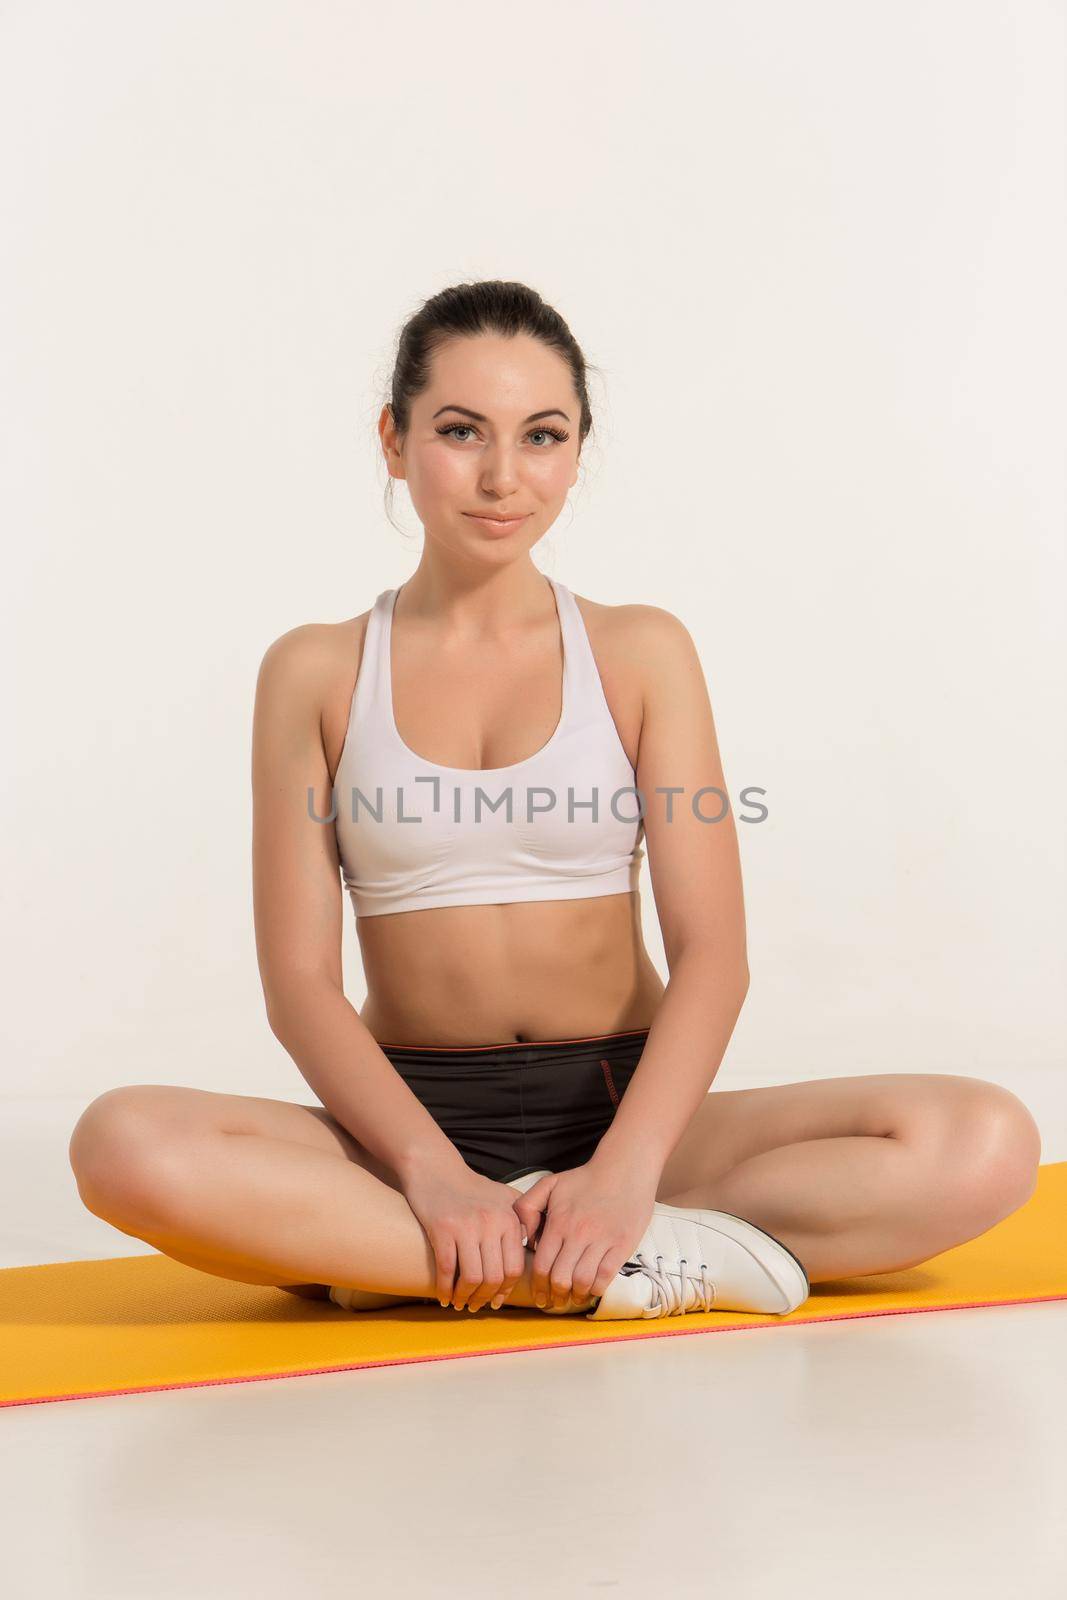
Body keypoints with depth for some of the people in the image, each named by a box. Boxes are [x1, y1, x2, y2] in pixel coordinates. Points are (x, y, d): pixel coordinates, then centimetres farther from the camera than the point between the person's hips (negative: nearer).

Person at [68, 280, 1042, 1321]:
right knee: (124, 1143, -31)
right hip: (408, 1120, -1)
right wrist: (433, 1170, -21)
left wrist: (625, 1169, -21)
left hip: (620, 1106, 2)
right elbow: (298, 980, -3)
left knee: (987, 1142, -23)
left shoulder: (642, 653, 5)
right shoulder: (315, 672, 4)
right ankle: (635, 1265, -25)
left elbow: (713, 950, -4)